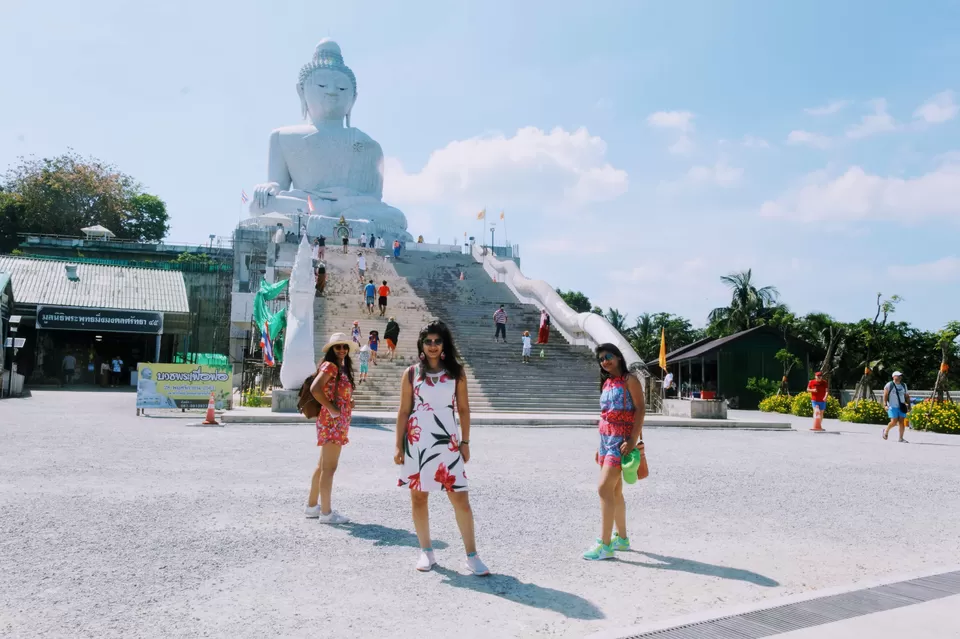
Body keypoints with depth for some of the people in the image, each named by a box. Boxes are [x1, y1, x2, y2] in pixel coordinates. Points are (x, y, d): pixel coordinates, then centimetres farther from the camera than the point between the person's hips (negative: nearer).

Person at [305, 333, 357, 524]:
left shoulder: (342, 368, 17)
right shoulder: (330, 366, -10)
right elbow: (315, 389, -24)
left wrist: (349, 402, 3)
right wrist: (331, 408, -19)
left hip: (339, 422, 10)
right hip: (332, 421, -10)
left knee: (322, 466, 15)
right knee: (329, 468, -6)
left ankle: (312, 506, 25)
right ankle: (326, 512, -1)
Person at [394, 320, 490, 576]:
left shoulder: (456, 372, 4)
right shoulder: (411, 373, 3)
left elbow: (463, 409, 6)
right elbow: (404, 412, 4)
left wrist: (465, 442, 2)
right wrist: (398, 445, 1)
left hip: (447, 442, 0)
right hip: (417, 441, 1)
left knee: (460, 498, -3)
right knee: (418, 497, 7)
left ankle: (472, 556, 5)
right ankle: (426, 552, 21)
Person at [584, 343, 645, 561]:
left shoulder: (630, 380, -8)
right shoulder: (606, 383, 14)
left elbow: (640, 410, -14)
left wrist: (633, 441, -22)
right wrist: (601, 445, 16)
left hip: (622, 440, -8)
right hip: (607, 439, 8)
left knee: (604, 489, -14)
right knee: (615, 492, 13)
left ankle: (605, 545, -10)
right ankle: (622, 538, 25)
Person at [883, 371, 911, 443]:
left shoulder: (904, 385, 14)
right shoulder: (889, 385, -2)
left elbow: (907, 396, 19)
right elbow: (885, 396, -5)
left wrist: (909, 405, 12)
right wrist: (885, 405, -14)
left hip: (901, 407, 5)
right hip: (892, 407, -5)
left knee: (902, 422, -2)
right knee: (894, 422, -11)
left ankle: (901, 438, 3)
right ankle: (886, 430, 17)